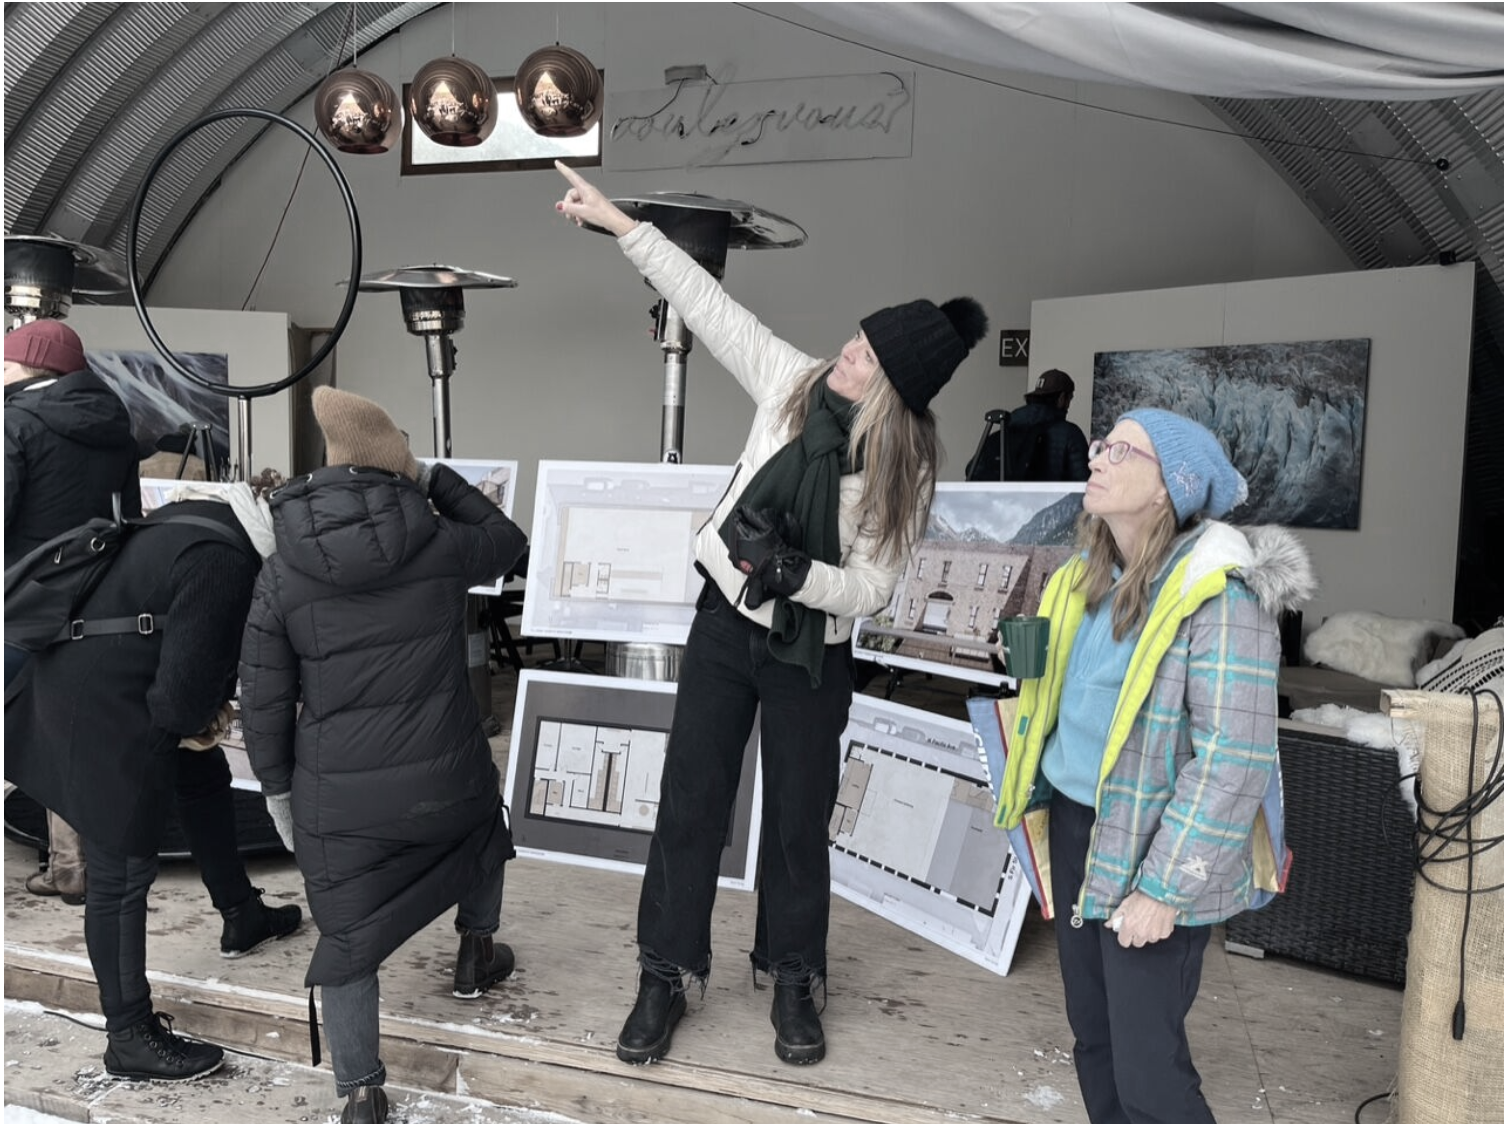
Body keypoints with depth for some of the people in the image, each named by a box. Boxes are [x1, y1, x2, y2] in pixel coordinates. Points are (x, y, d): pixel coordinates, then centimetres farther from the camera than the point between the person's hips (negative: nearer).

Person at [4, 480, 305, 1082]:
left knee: (205, 779, 25)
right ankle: (130, 1038, 14)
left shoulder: (214, 519, 4)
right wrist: (191, 726, -6)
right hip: (101, 709, -11)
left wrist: (208, 708, 7)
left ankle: (242, 917, 44)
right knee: (123, 869, -1)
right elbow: (186, 672, -26)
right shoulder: (224, 564, -27)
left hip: (97, 677, 11)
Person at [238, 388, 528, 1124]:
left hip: (339, 796, 0)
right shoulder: (441, 546, -9)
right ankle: (474, 957, 48)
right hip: (446, 774, 0)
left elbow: (263, 701, -1)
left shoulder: (282, 573, -4)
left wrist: (278, 788, 12)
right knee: (483, 822, 34)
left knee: (349, 939, 13)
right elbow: (506, 542, 14)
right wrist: (432, 479, 14)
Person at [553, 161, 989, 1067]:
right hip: (727, 624, 2)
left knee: (799, 821, 11)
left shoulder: (907, 468, -13)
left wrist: (791, 569, -31)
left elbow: (872, 588, -15)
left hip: (811, 656, -2)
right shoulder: (795, 383, -8)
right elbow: (706, 301, -6)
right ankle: (665, 977, 24)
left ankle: (794, 983, 32)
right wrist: (614, 220, -6)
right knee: (691, 804, 7)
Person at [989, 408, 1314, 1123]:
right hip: (1074, 823, 7)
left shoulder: (1218, 590, -18)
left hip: (1151, 847, -7)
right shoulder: (1088, 580, 6)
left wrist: (1163, 887, -20)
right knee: (1091, 1033, 16)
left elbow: (1234, 757, -21)